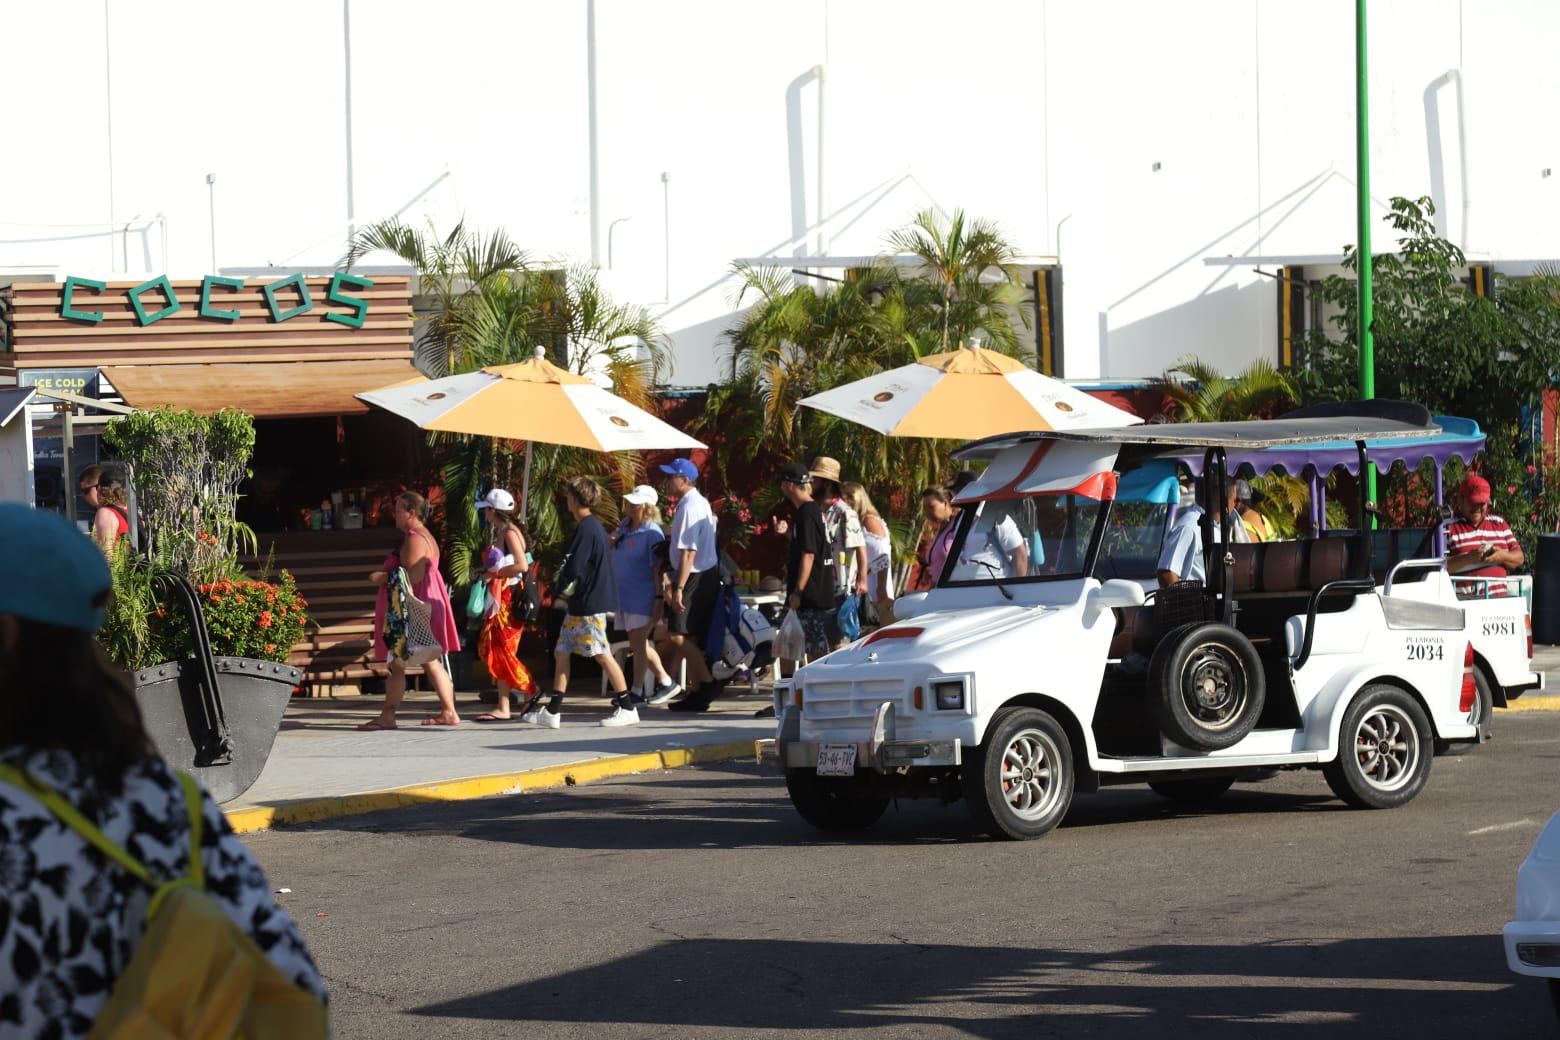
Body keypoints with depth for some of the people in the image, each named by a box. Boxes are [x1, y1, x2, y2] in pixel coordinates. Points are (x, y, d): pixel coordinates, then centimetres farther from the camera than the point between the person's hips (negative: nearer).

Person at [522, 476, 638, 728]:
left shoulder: (586, 529, -16)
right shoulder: (595, 526, 15)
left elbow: (574, 568, -20)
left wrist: (559, 585, -3)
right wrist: (565, 585, 9)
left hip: (590, 604, -10)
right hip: (580, 603, 10)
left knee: (602, 654, -7)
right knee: (561, 652, 10)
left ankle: (627, 708, -3)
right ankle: (552, 712, 12)